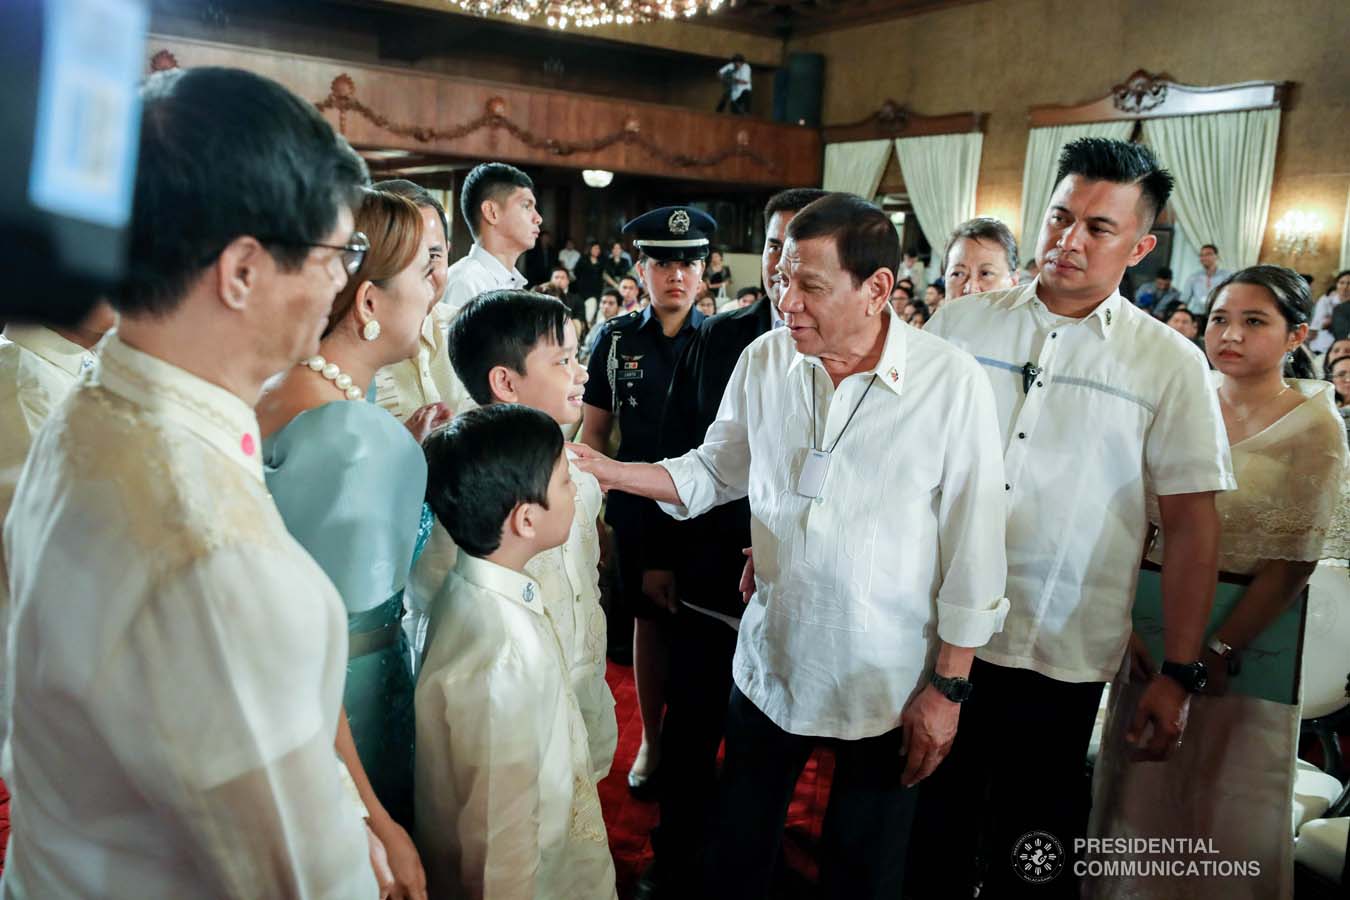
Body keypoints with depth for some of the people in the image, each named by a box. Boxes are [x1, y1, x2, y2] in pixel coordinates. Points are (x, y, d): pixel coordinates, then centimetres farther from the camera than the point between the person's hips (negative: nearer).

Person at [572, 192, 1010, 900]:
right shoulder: (764, 359, -5)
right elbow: (716, 471, 8)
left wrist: (948, 688, -8)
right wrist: (609, 472, -6)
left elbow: (972, 552, -12)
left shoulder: (951, 382, -17)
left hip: (887, 686, -3)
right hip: (769, 663, 3)